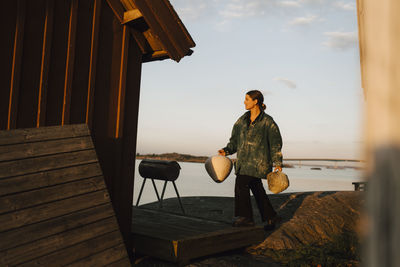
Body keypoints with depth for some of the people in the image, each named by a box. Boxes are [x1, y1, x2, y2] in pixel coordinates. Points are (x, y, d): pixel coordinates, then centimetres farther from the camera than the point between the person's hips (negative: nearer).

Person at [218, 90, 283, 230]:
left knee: (241, 185, -14)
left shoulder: (267, 121, -6)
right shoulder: (242, 120, 11)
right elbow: (235, 139, 15)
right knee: (257, 189, 11)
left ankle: (245, 216, -2)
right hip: (244, 160, 7)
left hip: (257, 161, -7)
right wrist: (227, 150, -2)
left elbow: (275, 143, -2)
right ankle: (271, 216, 23)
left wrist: (278, 163, -5)